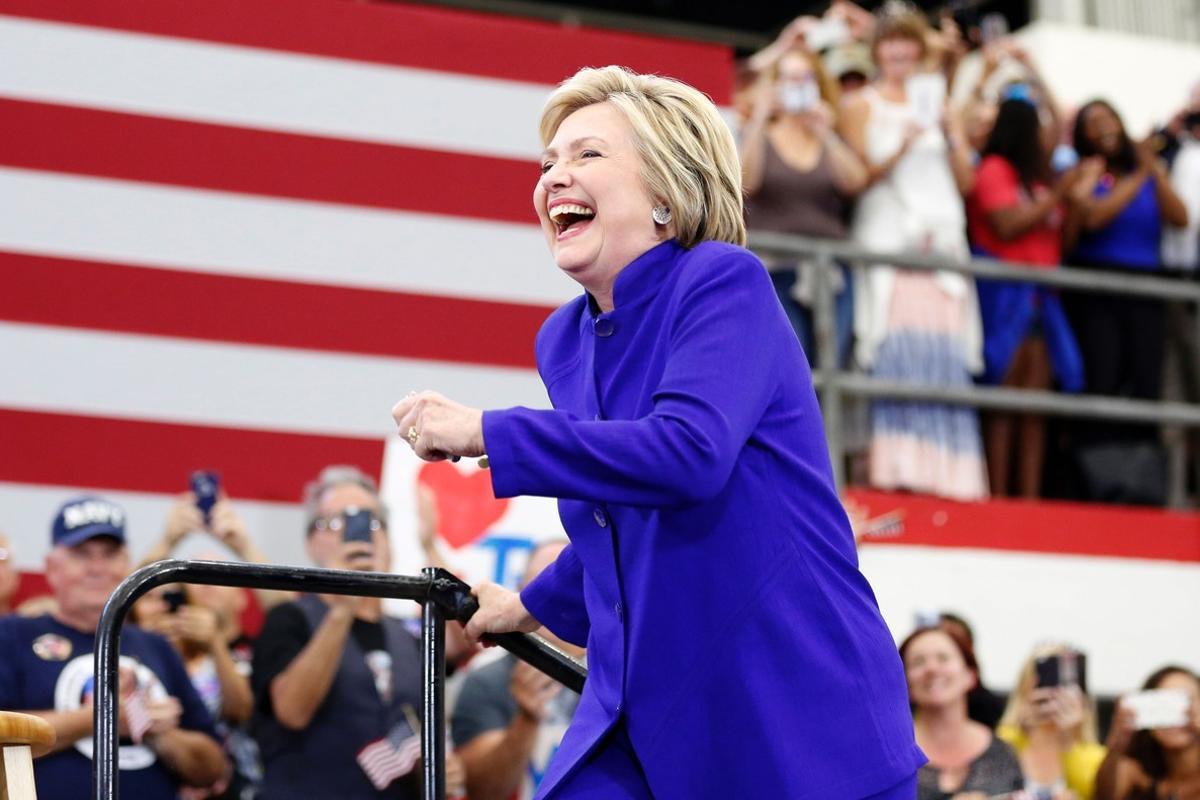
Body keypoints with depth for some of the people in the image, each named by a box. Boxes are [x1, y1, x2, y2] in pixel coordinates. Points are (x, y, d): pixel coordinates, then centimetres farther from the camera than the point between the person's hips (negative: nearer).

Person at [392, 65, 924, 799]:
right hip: (645, 720, 7)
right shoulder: (565, 341, 10)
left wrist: (485, 434, -22)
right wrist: (533, 606, 40)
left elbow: (689, 452, -27)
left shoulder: (725, 283, -10)